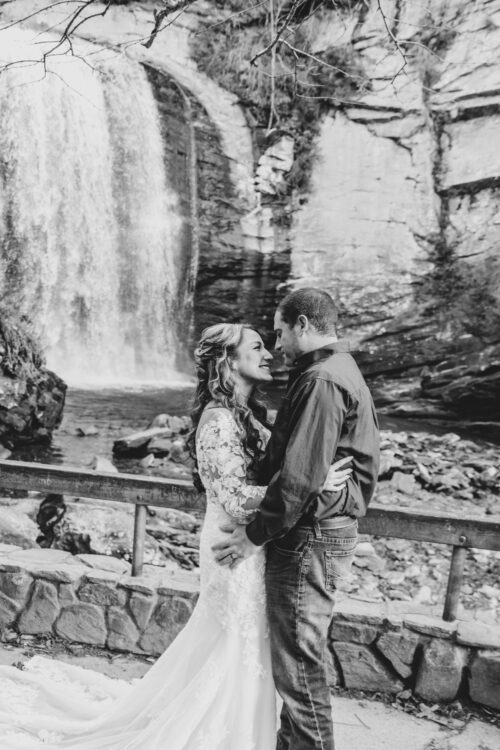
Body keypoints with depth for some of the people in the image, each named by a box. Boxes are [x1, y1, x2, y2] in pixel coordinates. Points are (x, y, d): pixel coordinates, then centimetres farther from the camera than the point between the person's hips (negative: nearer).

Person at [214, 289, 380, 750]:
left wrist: (256, 534, -16)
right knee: (300, 655, 20)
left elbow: (299, 476, -23)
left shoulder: (321, 380, -18)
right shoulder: (343, 373, 15)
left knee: (298, 661, 0)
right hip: (331, 528, 10)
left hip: (309, 538, -10)